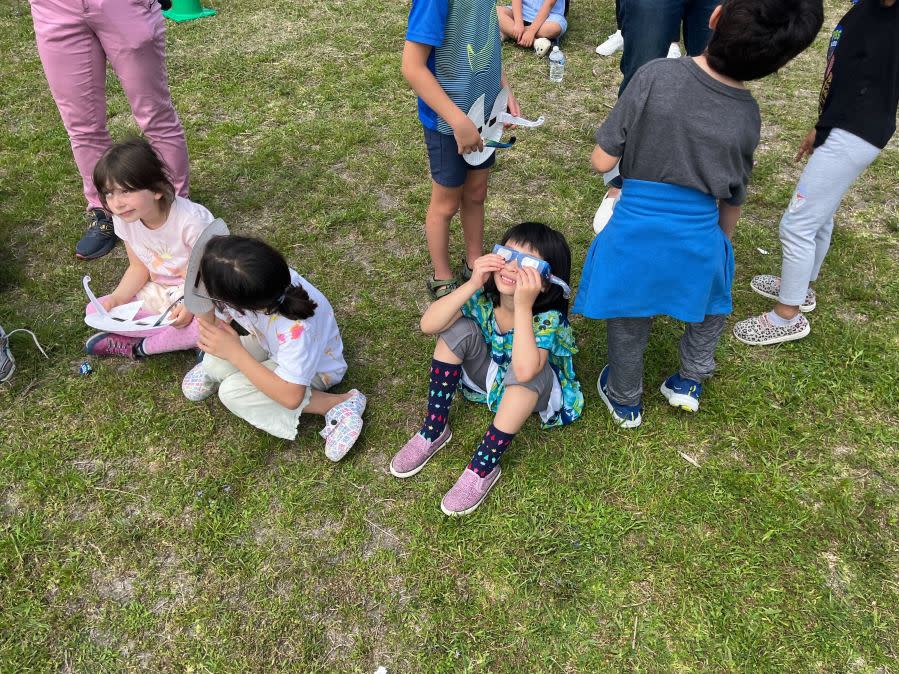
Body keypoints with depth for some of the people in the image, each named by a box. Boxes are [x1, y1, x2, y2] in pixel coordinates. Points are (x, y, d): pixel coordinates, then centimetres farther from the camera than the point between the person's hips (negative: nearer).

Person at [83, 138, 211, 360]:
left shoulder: (191, 220, -27)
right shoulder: (124, 220, -8)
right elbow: (139, 268, 4)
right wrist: (117, 298, -13)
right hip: (159, 292, 6)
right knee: (95, 311, -9)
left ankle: (138, 347, -13)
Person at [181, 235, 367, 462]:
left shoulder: (296, 328, -43)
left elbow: (291, 397, -33)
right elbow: (213, 326, -11)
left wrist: (235, 353, -33)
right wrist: (199, 300, -33)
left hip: (313, 369, -5)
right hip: (270, 345, 5)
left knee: (232, 393, -24)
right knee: (214, 363, -19)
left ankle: (339, 403, -14)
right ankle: (214, 369, 19)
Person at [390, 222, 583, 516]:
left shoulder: (549, 318, -32)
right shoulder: (483, 295, -20)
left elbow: (524, 370, -49)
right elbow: (428, 325, -28)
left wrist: (522, 306, -50)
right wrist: (471, 285, -38)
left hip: (530, 391, -4)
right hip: (487, 371, 4)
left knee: (526, 373, -39)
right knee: (458, 329, -22)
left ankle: (485, 465, -23)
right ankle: (434, 431, -8)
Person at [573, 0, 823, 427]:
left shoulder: (656, 77, -19)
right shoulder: (748, 117, -7)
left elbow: (602, 161, -14)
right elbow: (733, 197, 6)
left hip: (635, 234, -1)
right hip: (698, 240, 1)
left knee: (628, 320, 23)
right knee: (713, 301, 34)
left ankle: (625, 402, 43)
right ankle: (690, 380, 39)